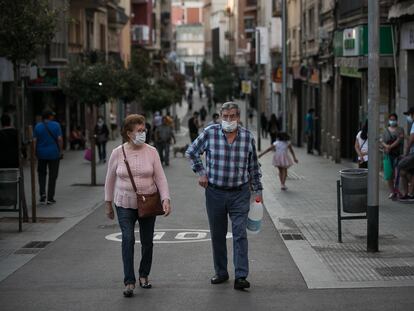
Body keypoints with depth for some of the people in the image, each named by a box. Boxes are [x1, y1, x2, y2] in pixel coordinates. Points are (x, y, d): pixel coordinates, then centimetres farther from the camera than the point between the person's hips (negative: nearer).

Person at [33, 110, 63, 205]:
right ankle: (50, 198, 5)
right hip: (54, 153, -2)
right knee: (52, 176, 6)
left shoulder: (38, 126, 0)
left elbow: (34, 141, -4)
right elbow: (60, 139, -11)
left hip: (41, 154, 2)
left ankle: (42, 193, 1)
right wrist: (61, 151, -2)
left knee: (42, 174, 18)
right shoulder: (56, 125, -5)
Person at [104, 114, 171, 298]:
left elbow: (160, 177, -6)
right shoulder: (118, 153, -5)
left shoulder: (151, 152, -4)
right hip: (125, 205, -1)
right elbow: (110, 179, 5)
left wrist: (166, 199, -18)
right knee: (128, 239, -15)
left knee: (147, 241, 10)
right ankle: (129, 282, -12)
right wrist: (108, 203, 8)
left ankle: (144, 275, 31)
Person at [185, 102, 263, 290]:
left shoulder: (248, 137, -2)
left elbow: (253, 167, 9)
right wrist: (200, 172, 1)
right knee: (217, 235, 10)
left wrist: (258, 191, 11)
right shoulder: (210, 133, -6)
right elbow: (191, 152, 9)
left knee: (240, 234, -8)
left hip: (240, 193, 0)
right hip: (215, 192, 1)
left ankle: (241, 277, -10)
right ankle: (221, 273, 23)